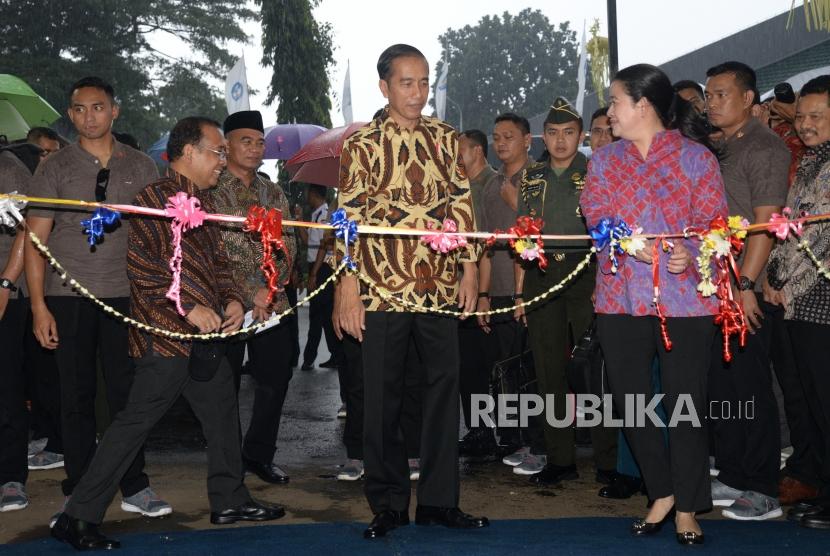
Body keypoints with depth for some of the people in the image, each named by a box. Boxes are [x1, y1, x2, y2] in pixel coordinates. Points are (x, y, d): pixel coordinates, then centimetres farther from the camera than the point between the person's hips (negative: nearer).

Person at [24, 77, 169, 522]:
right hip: (69, 298, -1)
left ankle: (134, 488, 14)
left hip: (125, 294, 1)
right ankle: (78, 495, 14)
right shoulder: (55, 168, 4)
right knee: (77, 396, 5)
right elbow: (35, 239, 1)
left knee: (128, 393, 4)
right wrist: (38, 306, -6)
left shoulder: (140, 167, 9)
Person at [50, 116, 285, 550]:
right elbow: (140, 262, -18)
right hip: (166, 334, -9)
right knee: (136, 420, -8)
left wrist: (231, 298, 6)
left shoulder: (203, 202, 19)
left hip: (206, 335, 9)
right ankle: (78, 518, -2)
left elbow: (218, 260, 24)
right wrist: (188, 306, -20)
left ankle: (229, 500, 32)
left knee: (223, 411, 16)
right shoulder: (156, 198, -10)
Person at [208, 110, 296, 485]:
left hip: (271, 301, 5)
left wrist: (273, 289, -9)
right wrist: (250, 292, -17)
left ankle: (259, 454, 20)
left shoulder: (273, 193, 14)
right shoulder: (209, 191, -3)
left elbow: (288, 246, 7)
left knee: (276, 378, 4)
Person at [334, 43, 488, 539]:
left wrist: (470, 269, 5)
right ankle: (389, 504, 17)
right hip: (382, 288, -3)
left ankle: (439, 499, 19)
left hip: (440, 286, 3)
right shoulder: (362, 145, -1)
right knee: (384, 397, 4)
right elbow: (349, 217, -4)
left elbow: (462, 205, 11)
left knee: (444, 388, 7)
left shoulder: (447, 139, 9)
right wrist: (348, 288, -9)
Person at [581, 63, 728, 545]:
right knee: (630, 400, 7)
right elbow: (596, 220, 0)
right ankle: (662, 493, 27)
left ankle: (687, 509, 15)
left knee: (685, 403, 0)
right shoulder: (604, 160, 12)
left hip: (685, 298, -4)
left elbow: (714, 224, -5)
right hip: (621, 298, 4)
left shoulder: (697, 157, 1)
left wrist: (689, 254, -25)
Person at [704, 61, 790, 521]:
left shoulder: (765, 148, -8)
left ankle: (763, 492, 7)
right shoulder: (718, 150, 16)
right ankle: (731, 478, 23)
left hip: (745, 291, -8)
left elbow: (766, 223, -15)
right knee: (719, 386, 12)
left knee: (750, 389, -2)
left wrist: (745, 286, -20)